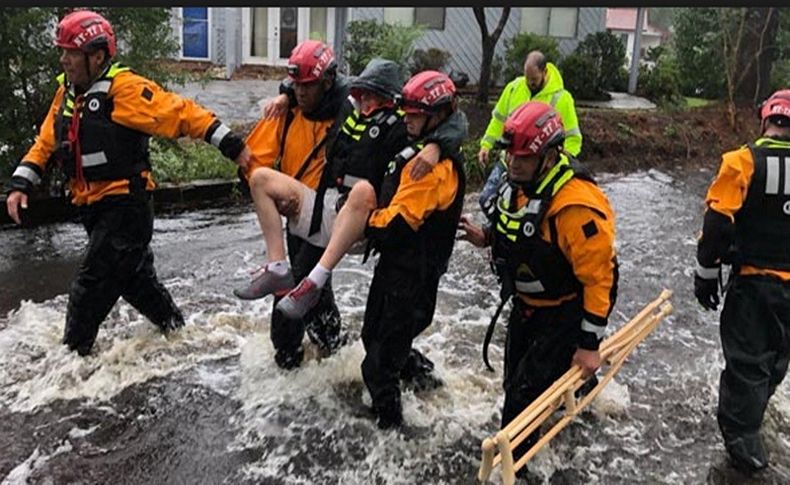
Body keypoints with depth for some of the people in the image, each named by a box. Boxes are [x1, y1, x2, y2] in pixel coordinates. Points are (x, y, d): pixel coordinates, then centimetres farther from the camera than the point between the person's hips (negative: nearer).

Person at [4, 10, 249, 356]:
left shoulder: (124, 89, -16)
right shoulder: (67, 93, 10)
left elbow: (181, 113, -19)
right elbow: (45, 143, 16)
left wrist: (231, 145, -23)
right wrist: (20, 184, 6)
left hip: (126, 205, -8)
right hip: (94, 208, 9)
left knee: (92, 285, -6)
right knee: (135, 279, 19)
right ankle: (177, 330, 36)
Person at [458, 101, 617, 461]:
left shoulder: (576, 206, -33)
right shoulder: (515, 181, -6)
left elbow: (598, 278, -27)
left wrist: (589, 344, -22)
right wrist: (487, 238, -4)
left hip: (566, 310, -8)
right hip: (527, 303, 9)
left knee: (526, 391, -8)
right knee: (515, 380, 20)